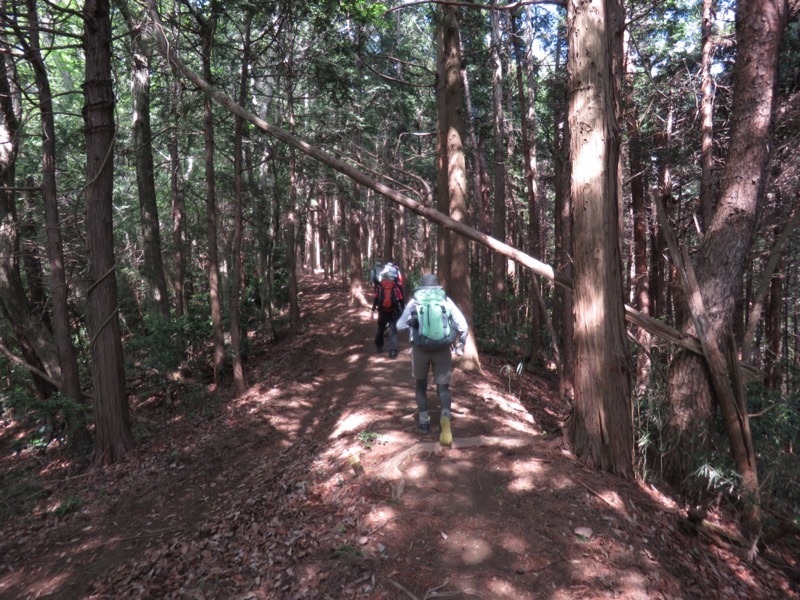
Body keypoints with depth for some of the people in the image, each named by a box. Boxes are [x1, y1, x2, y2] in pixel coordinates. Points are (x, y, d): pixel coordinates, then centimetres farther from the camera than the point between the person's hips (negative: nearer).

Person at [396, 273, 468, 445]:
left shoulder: (414, 301, 3)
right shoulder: (446, 300, 5)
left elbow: (400, 325, 9)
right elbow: (463, 326, 2)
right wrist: (460, 345, 16)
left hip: (420, 349, 0)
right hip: (442, 350, 0)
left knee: (421, 383, 22)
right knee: (443, 386, 8)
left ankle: (424, 421, 24)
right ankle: (445, 416, -19)